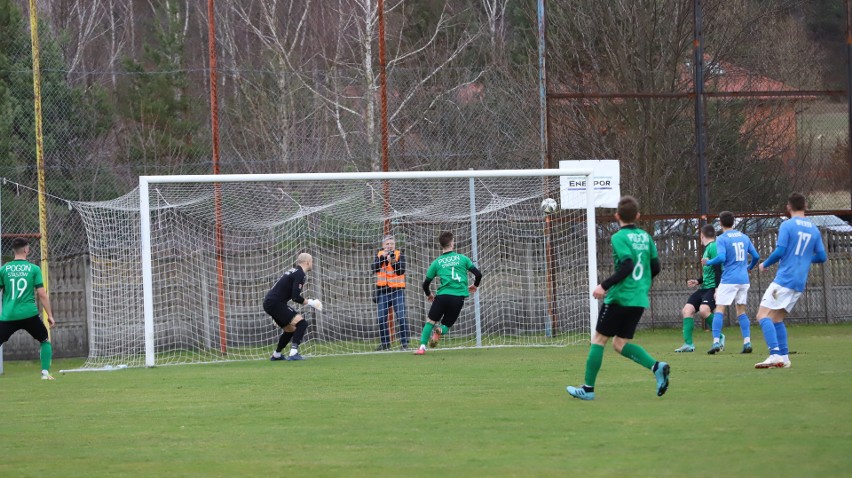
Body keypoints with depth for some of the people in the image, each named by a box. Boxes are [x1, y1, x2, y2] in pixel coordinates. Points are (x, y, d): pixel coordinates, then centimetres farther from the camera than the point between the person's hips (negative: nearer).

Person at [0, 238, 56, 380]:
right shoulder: (34, 269, 2)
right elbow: (41, 294, -1)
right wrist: (50, 315, 6)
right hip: (29, 314, 0)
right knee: (45, 340, 21)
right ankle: (45, 372, 9)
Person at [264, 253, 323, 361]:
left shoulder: (294, 271, 19)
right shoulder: (300, 274, -12)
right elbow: (295, 297, -20)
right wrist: (310, 302, -6)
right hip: (275, 303, -10)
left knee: (290, 329, 22)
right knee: (301, 322, -15)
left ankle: (276, 355, 34)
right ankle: (293, 353, -23)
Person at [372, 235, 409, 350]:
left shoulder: (399, 254, -1)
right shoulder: (379, 254, 8)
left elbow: (401, 271, -13)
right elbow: (374, 269, -7)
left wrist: (393, 261, -28)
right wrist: (382, 257, -18)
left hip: (397, 290, -3)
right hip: (382, 290, 3)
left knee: (401, 317, -12)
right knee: (382, 318, 6)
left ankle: (404, 343, -9)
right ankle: (385, 344, 17)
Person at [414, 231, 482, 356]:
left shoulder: (436, 262, 8)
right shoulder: (462, 258, 8)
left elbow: (426, 284, 12)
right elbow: (478, 274, 7)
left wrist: (429, 294, 34)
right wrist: (475, 286, 29)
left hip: (443, 295, -1)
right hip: (459, 297, 1)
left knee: (431, 321, 15)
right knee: (446, 324, 15)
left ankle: (422, 346, 0)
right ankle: (440, 330, -20)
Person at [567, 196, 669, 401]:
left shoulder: (619, 237, -10)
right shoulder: (646, 237, 10)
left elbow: (627, 266, -21)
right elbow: (655, 267, 12)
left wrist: (604, 286, -17)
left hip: (620, 297, -7)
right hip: (640, 299, 7)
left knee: (598, 339, 5)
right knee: (620, 343, 11)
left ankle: (588, 388, 6)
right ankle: (656, 367, -10)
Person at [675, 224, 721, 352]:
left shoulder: (713, 247, -11)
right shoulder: (707, 249, 19)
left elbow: (718, 269, -19)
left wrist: (717, 289, -25)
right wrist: (698, 281, 20)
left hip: (713, 288, -10)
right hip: (705, 287, 10)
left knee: (703, 310, -30)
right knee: (688, 309, -2)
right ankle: (688, 344, -4)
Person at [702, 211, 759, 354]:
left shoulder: (721, 239, -6)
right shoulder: (744, 237, 11)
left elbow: (721, 257, -19)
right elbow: (756, 256, 13)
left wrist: (708, 262, -1)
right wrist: (750, 267, 32)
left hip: (728, 279, -5)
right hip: (743, 279, 5)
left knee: (719, 310, -4)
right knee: (741, 311, 12)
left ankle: (716, 341, -15)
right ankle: (747, 342, 2)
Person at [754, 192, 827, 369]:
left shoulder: (787, 225, -7)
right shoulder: (814, 230, 11)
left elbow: (780, 252, -14)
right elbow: (822, 257, 13)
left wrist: (765, 264, 4)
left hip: (784, 279, -7)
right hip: (800, 284, 7)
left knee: (763, 315, -8)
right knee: (777, 318, 17)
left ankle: (775, 355, -24)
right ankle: (784, 357, 9)